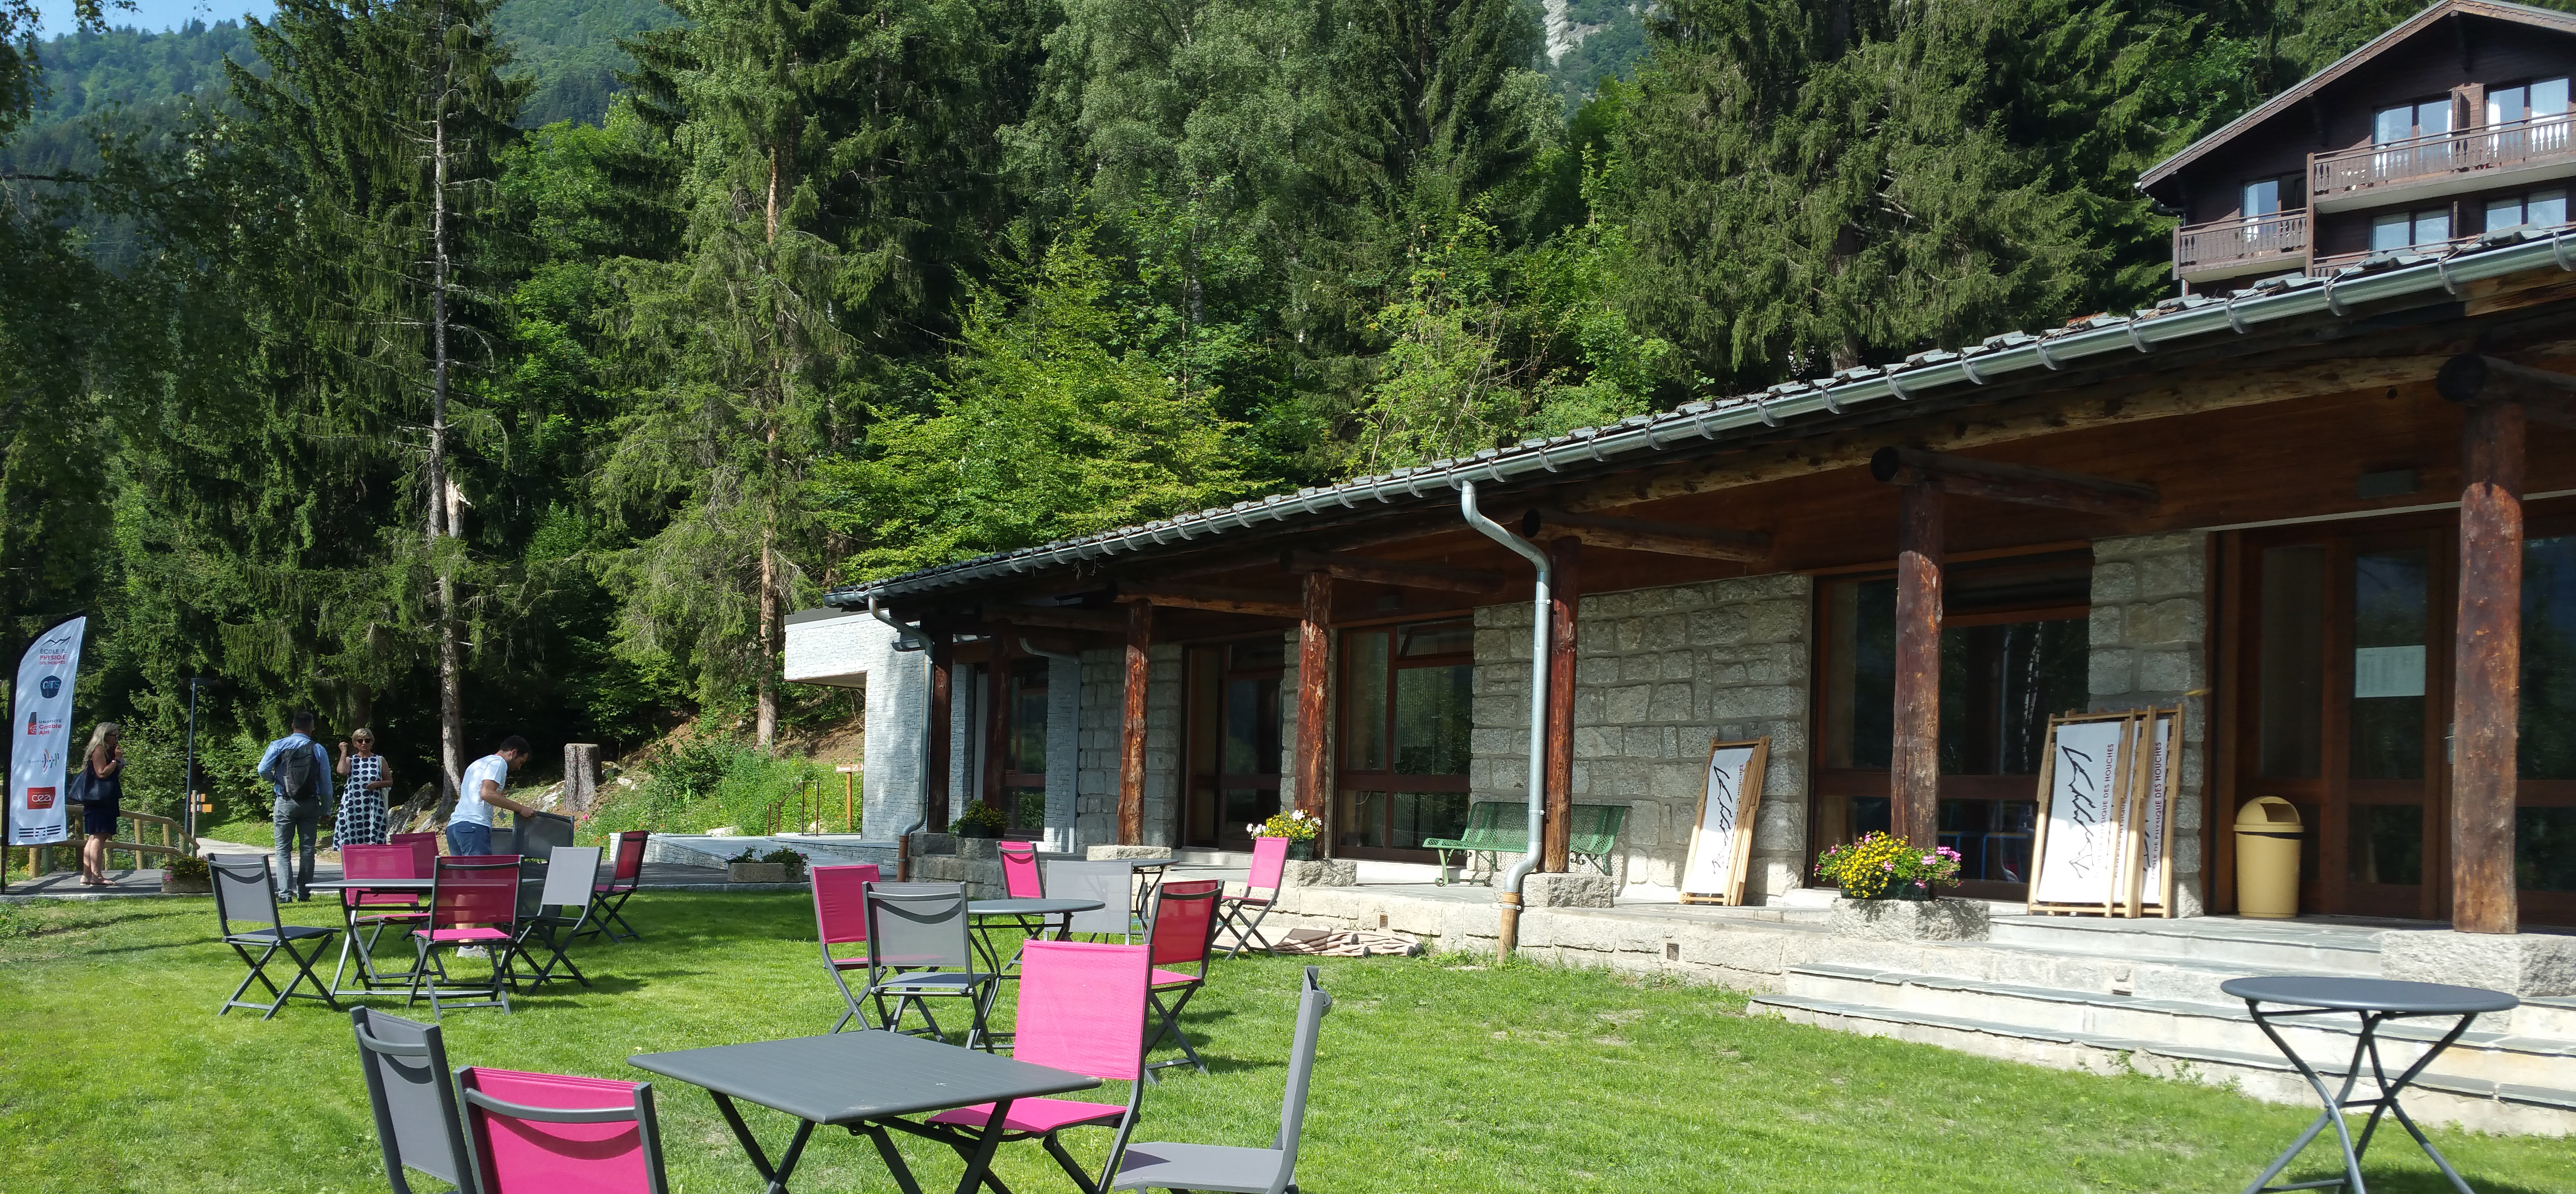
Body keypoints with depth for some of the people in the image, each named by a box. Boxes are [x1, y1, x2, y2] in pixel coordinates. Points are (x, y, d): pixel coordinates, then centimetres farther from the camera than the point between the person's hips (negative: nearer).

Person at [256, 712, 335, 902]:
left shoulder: (279, 746, -1)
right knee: (308, 848, 8)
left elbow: (263, 770, -11)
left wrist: (275, 780, 12)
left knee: (283, 849, 1)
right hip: (311, 804, 1)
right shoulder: (318, 750, 1)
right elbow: (326, 782, 2)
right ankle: (303, 892, 8)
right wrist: (326, 810, 9)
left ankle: (285, 893, -9)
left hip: (285, 803, -1)